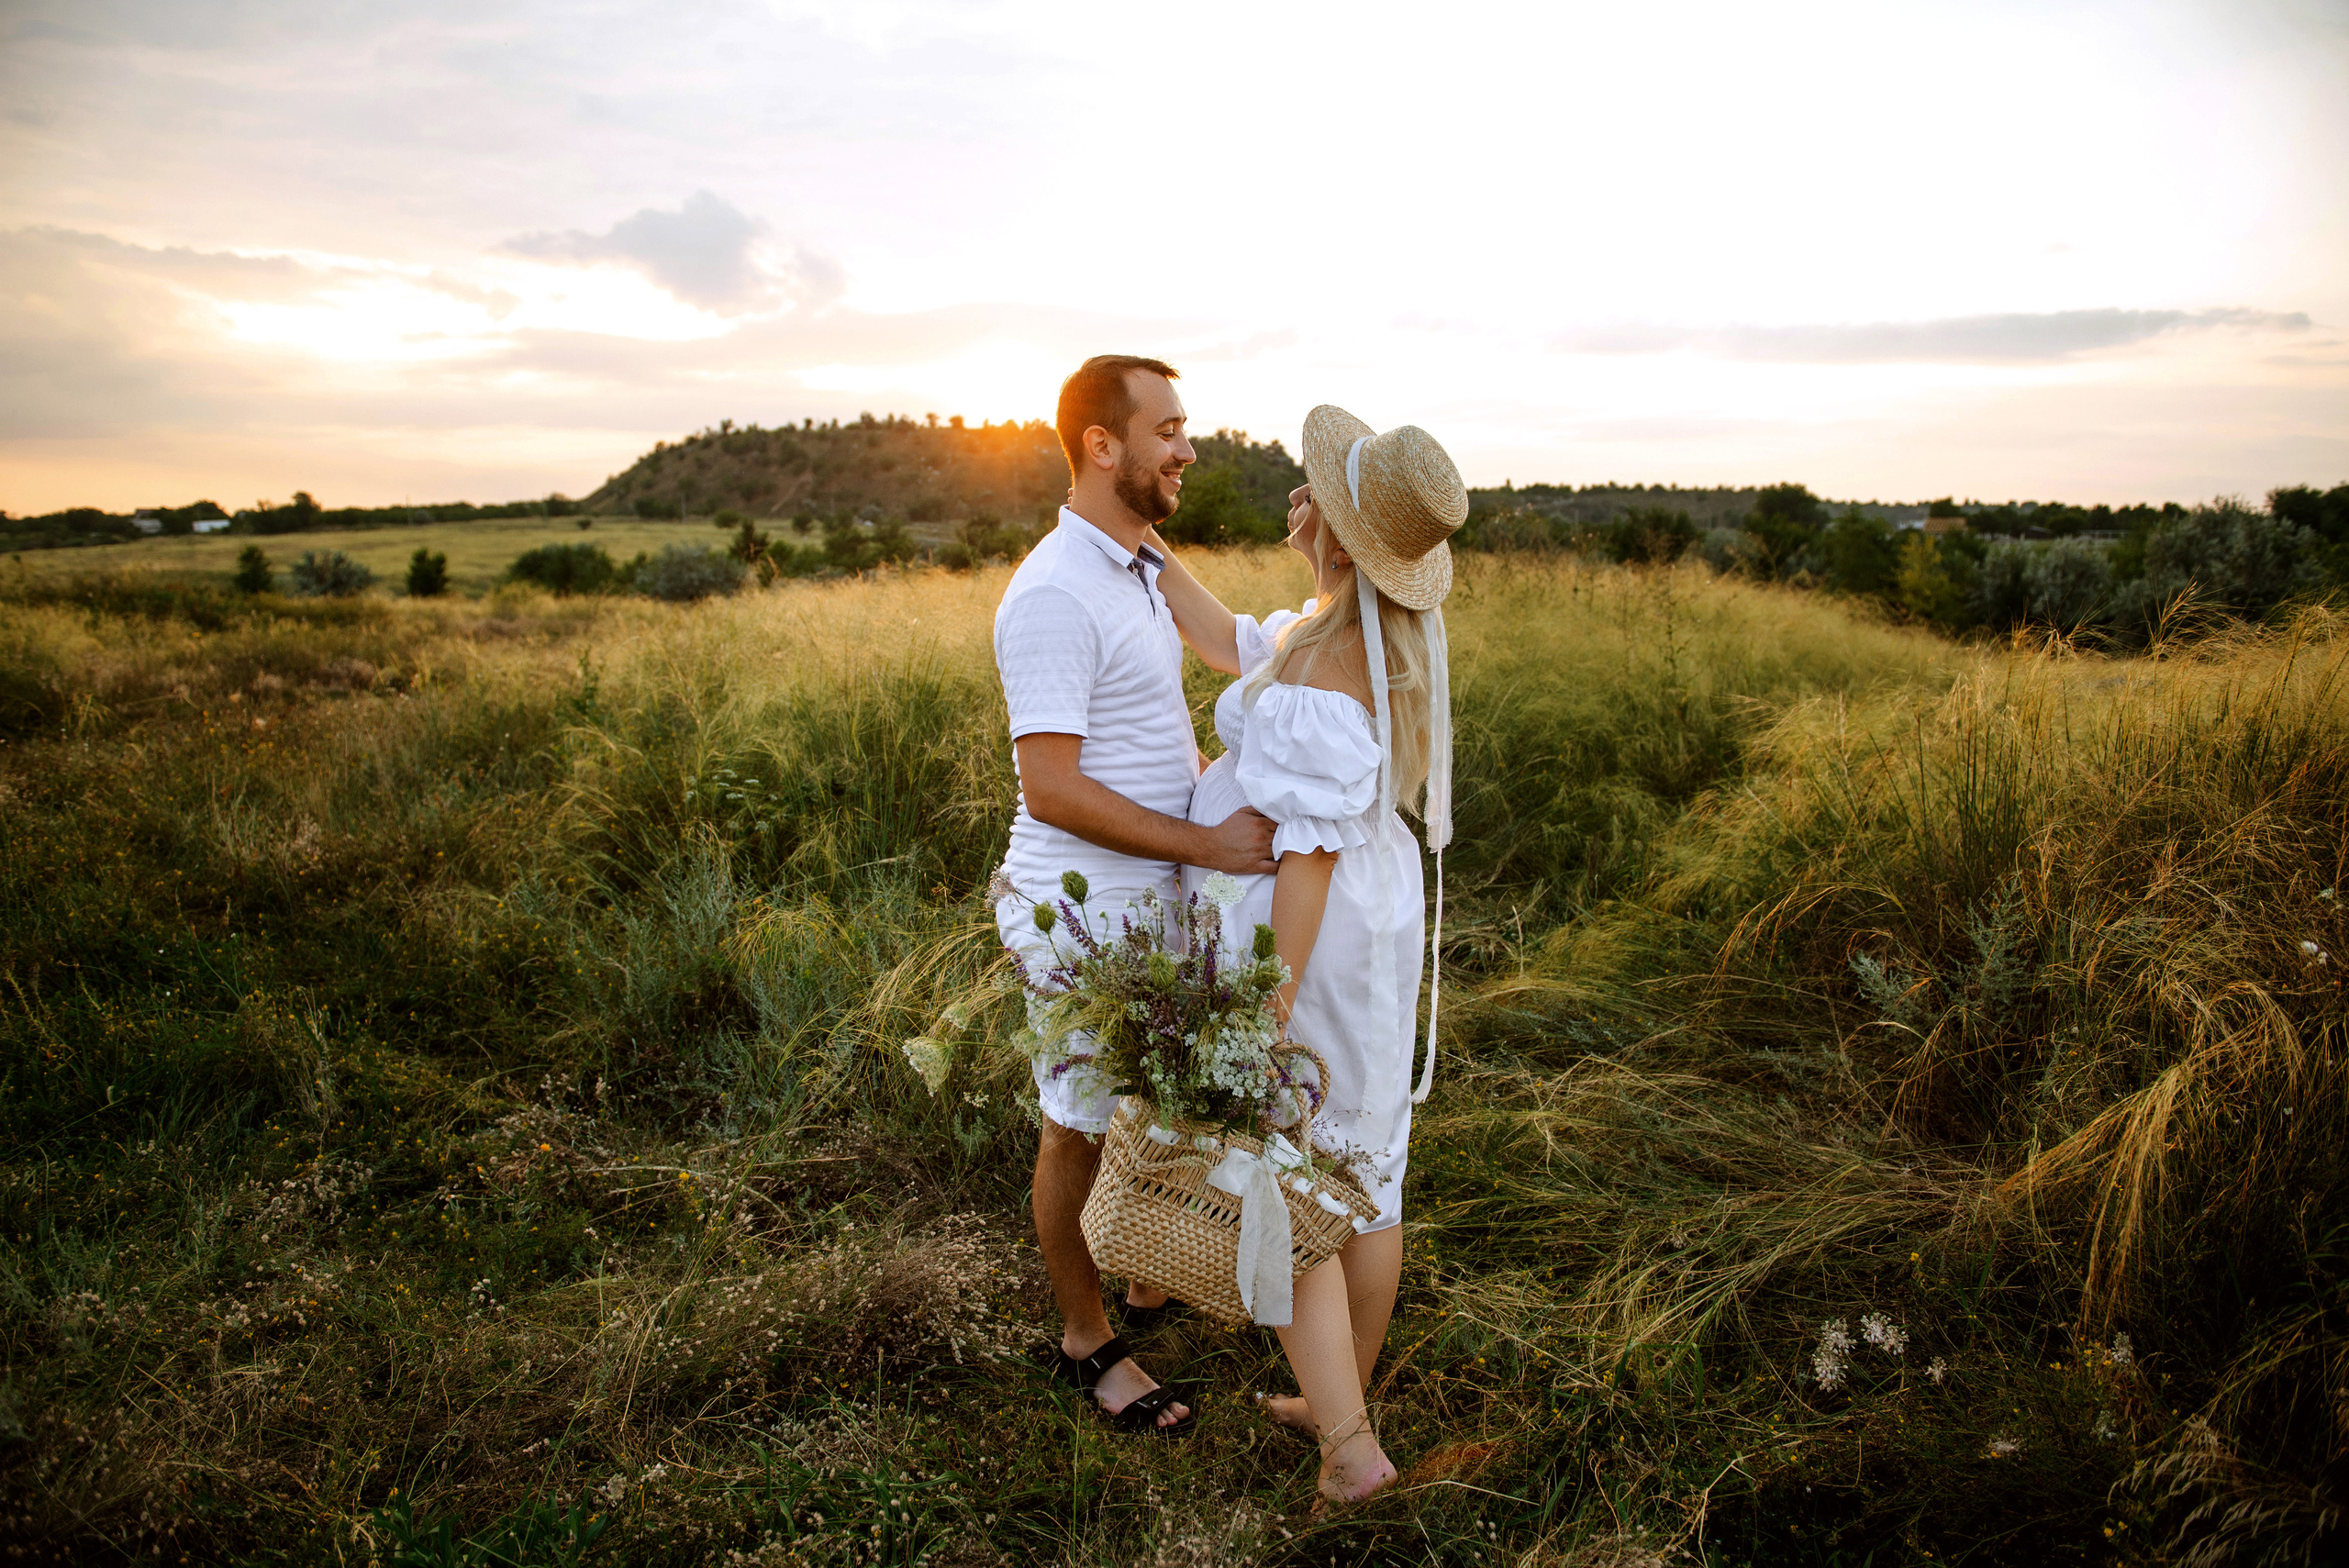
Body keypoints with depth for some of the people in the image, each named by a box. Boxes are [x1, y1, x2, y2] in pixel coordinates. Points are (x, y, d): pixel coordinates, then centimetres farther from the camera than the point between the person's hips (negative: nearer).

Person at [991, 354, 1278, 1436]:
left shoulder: (1137, 573, 10)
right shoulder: (1054, 595, -22)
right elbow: (1053, 787, -26)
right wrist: (1209, 845, -25)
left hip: (1157, 899, 9)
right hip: (1085, 916, -9)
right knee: (1083, 1127, 8)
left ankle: (1156, 1278, 43)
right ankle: (1087, 1340, 26)